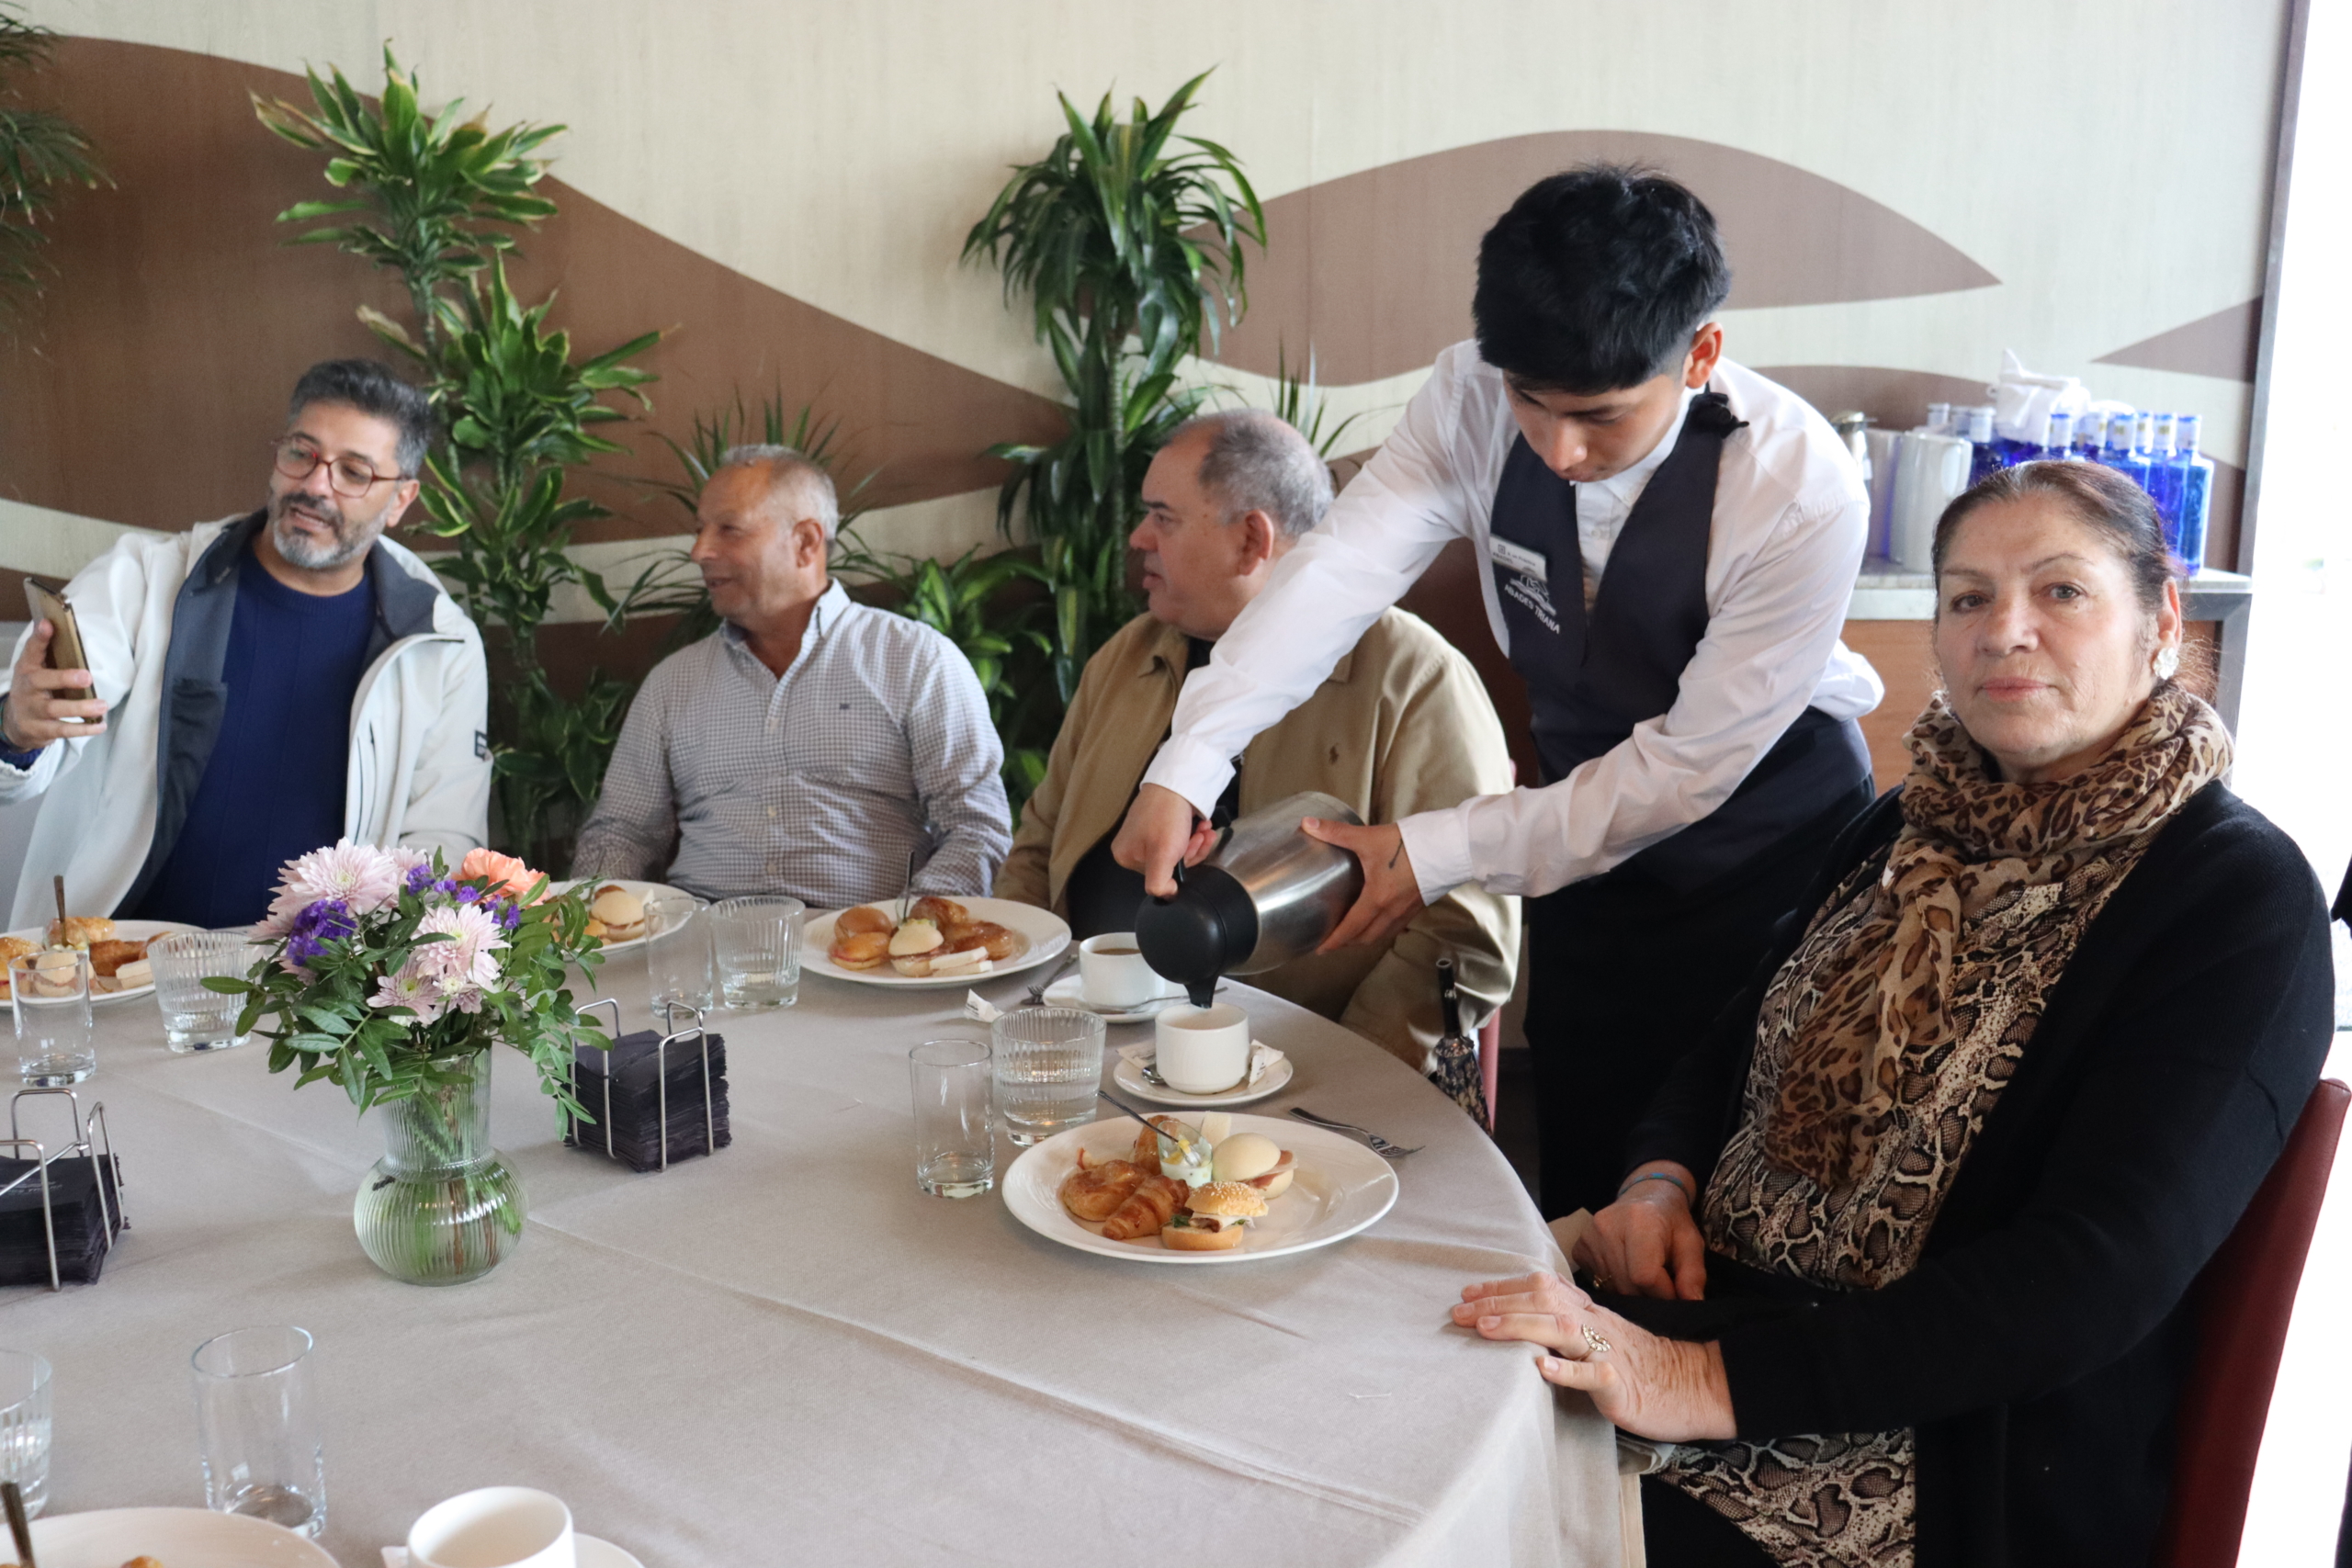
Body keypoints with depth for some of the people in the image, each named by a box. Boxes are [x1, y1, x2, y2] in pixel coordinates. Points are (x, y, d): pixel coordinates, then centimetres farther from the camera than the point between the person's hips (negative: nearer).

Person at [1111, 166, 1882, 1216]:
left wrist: (1442, 853, -24)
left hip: (1769, 846, -3)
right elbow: (1338, 569, -29)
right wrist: (1184, 769, -42)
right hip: (1591, 816, 3)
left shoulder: (1804, 492, -28)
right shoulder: (1476, 402, -19)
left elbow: (1692, 762, -23)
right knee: (1581, 1195, 12)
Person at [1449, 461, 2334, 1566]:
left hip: (1977, 1458, -6)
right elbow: (1744, 1041, 19)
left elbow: (2097, 1274, -21)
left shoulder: (2242, 903, -11)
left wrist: (1721, 1379, -29)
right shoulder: (1906, 831, 10)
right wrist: (1660, 1177, -4)